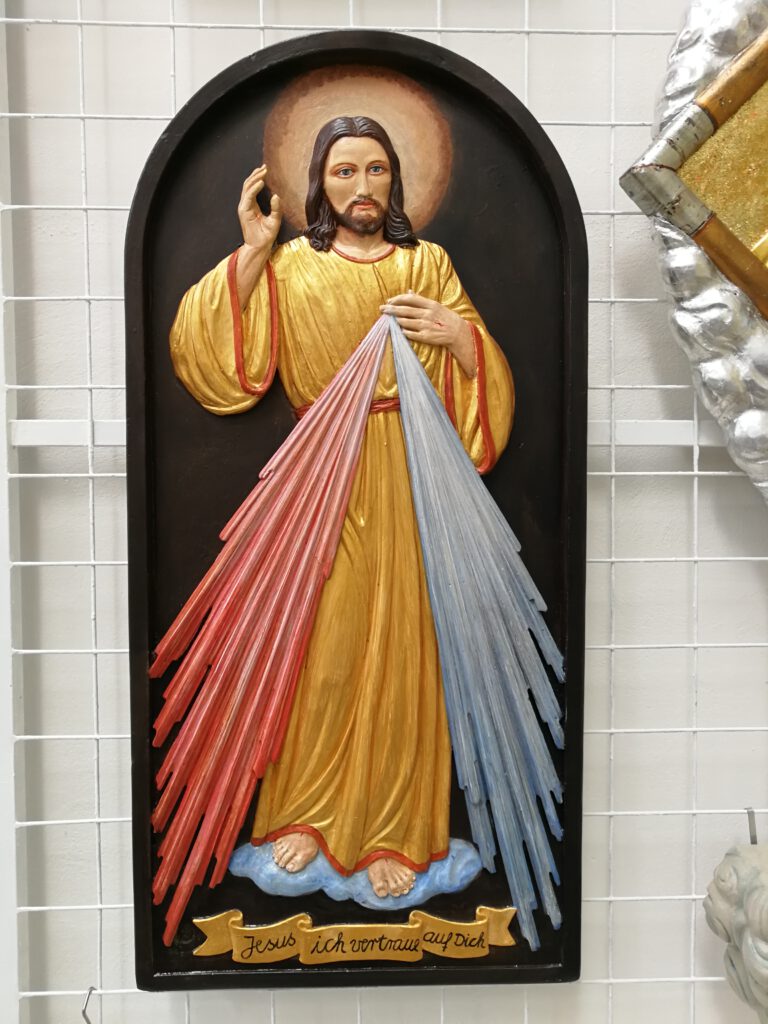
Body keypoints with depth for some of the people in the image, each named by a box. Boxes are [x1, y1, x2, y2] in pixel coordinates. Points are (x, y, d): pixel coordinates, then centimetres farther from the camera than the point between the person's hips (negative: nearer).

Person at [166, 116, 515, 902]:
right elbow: (217, 356, -4)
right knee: (322, 645, 5)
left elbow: (482, 374, 8)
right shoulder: (291, 266, 9)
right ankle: (306, 808, 26)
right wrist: (251, 251, -6)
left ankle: (390, 830, 20)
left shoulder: (428, 263, 10)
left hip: (406, 479, 1)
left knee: (399, 647, 3)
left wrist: (455, 332, -12)